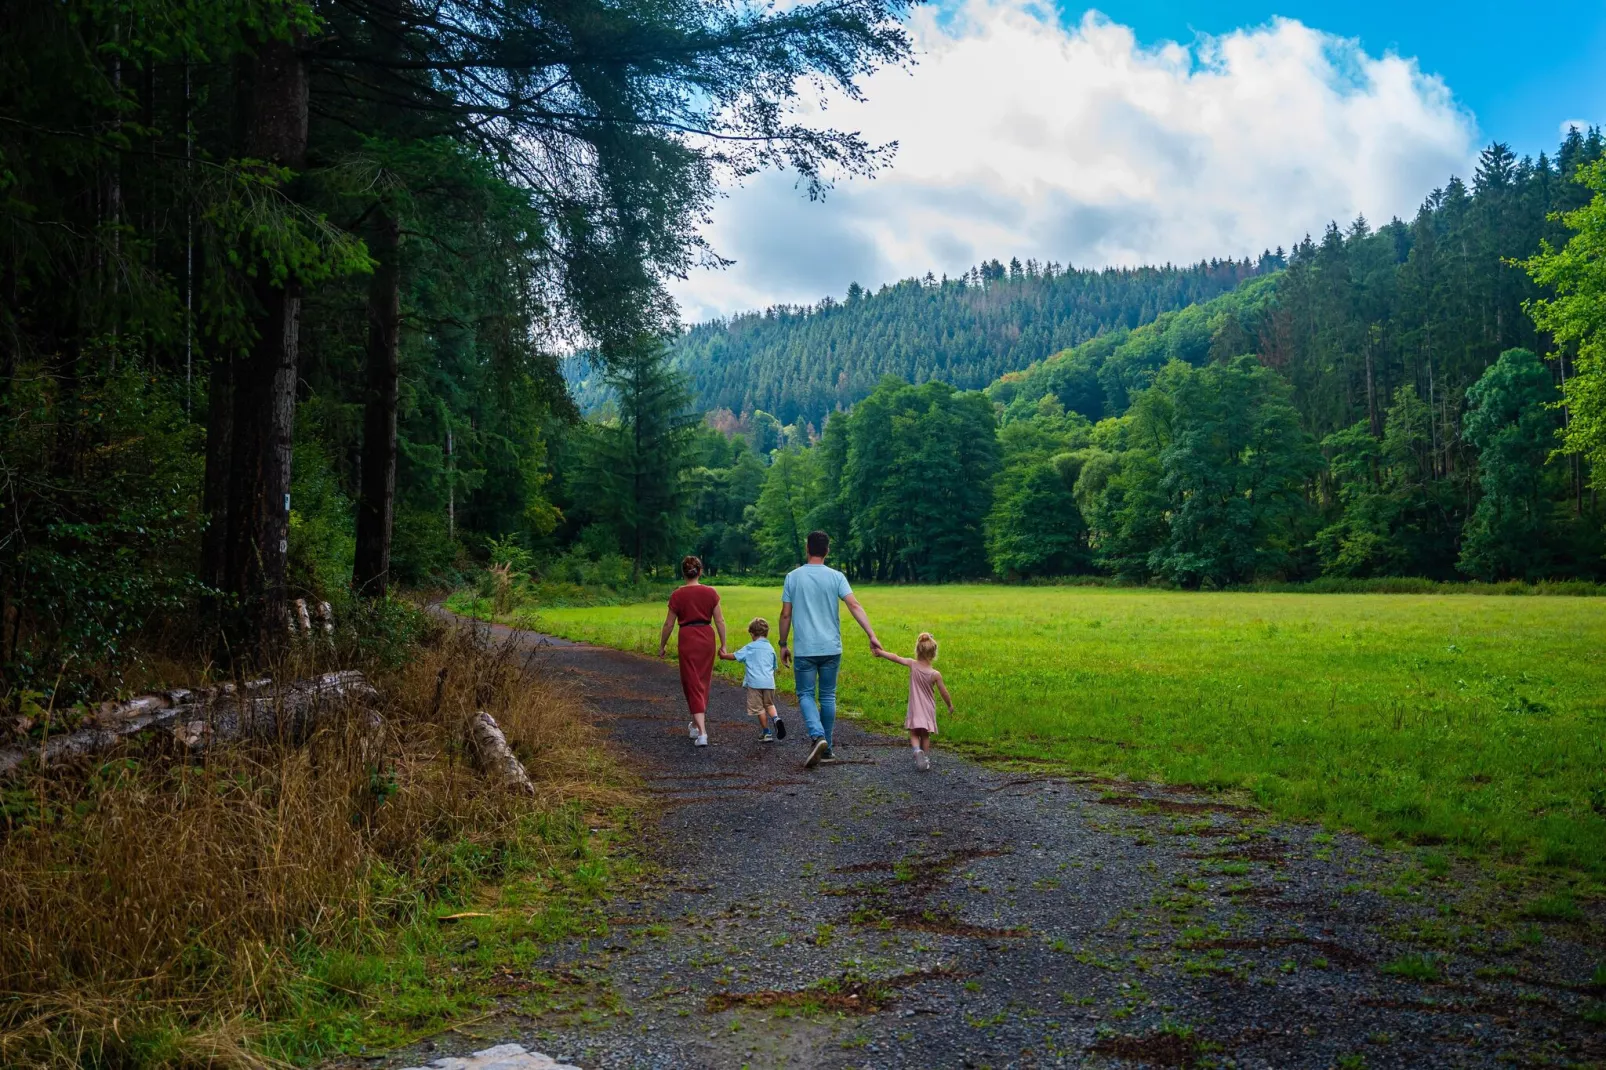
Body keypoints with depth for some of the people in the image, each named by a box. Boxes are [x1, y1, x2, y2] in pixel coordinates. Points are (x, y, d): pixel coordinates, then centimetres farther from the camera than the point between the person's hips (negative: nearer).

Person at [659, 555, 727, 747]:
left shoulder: (678, 595, -7)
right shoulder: (711, 592, -2)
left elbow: (669, 624, -2)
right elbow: (720, 620, 0)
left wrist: (662, 645, 11)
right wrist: (723, 645, 9)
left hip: (688, 639, -3)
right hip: (707, 638, 3)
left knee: (692, 684, 2)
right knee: (703, 682, 19)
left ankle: (702, 732, -9)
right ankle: (697, 724, 33)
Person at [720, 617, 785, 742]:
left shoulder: (750, 648, 0)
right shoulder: (771, 649, 13)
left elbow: (735, 656, 2)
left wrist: (723, 655, 19)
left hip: (755, 683, -4)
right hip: (769, 682, 4)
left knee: (759, 708, 5)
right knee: (769, 704, 20)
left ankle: (767, 733, 7)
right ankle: (776, 719, -9)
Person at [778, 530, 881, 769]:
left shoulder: (793, 577, 0)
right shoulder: (836, 577, -1)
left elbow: (785, 614, 2)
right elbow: (855, 606, -12)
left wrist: (783, 644, 12)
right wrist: (872, 635, -14)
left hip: (804, 650, -1)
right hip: (831, 648, 1)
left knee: (805, 694, 6)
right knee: (828, 696, 12)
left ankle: (817, 736, -19)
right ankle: (826, 749, 16)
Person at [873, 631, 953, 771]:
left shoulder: (912, 665, -14)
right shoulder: (935, 674, -15)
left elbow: (895, 657, -7)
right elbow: (944, 692, -5)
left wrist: (880, 652, 6)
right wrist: (950, 705, 11)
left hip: (915, 708, 0)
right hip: (928, 710, 0)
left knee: (914, 734, 9)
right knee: (925, 736, 15)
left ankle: (917, 750, -18)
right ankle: (926, 759, 13)